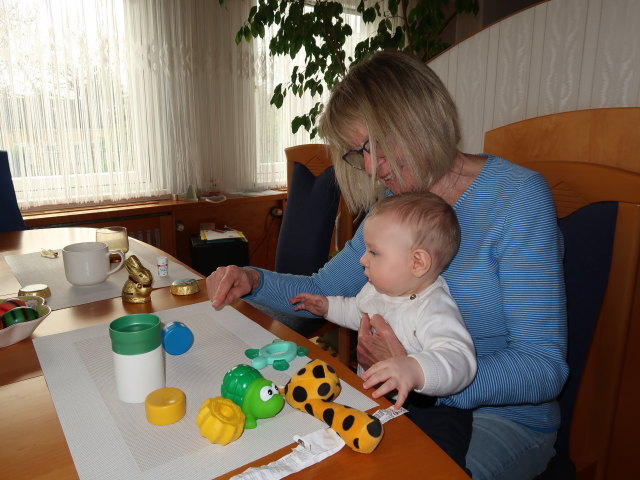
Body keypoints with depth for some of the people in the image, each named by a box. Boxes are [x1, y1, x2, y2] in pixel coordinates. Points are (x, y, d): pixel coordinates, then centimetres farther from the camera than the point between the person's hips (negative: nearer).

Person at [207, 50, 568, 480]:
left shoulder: (518, 195, -18)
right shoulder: (394, 203, 2)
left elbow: (543, 369, -19)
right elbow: (322, 291, 9)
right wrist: (253, 281, -10)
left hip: (504, 416, -4)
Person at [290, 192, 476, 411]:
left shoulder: (434, 311, -27)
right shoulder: (377, 289, 5)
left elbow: (459, 359, -42)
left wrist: (415, 370, -59)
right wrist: (328, 306, 19)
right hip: (365, 393, 7)